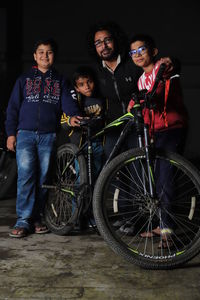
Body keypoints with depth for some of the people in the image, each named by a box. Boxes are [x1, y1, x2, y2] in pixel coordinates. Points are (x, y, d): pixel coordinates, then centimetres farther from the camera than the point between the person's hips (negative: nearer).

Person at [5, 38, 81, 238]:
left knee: (43, 177, 1)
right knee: (26, 174, -12)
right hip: (25, 133, -1)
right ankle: (23, 220, -9)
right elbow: (13, 107, 11)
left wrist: (74, 115, -22)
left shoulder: (60, 81, 15)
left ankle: (37, 217, 12)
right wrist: (10, 133, 2)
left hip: (48, 135, 1)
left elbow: (67, 101, 0)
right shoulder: (24, 79, 14)